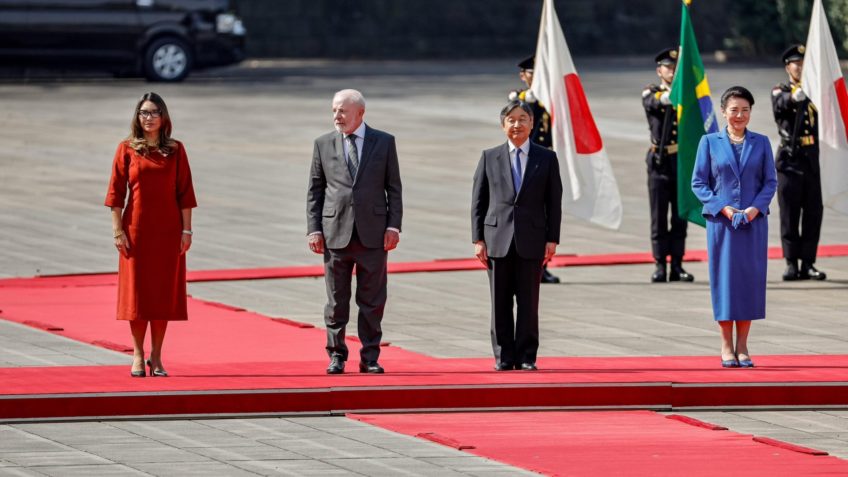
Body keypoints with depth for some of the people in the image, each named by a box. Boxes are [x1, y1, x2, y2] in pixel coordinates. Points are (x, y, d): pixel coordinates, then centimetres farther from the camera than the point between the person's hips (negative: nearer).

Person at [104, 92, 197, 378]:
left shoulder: (175, 150, 4)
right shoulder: (127, 149, 1)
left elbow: (184, 193, 4)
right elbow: (116, 192, 0)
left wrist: (186, 230, -1)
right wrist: (118, 229, -7)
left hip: (167, 230, 1)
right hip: (136, 228, -1)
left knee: (164, 291, 2)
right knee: (137, 289, 0)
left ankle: (156, 356, 10)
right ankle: (138, 354, 9)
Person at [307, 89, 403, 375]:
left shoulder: (384, 143, 5)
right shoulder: (323, 144, 8)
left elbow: (393, 188, 6)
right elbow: (315, 191, 8)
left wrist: (393, 226, -2)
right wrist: (314, 229, 0)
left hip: (373, 233, -1)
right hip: (336, 233, 1)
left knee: (372, 301, 2)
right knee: (336, 301, 3)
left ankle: (370, 358, 8)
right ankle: (336, 356, 11)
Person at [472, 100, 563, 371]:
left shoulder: (546, 159, 7)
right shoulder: (489, 158, 8)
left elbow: (554, 203, 6)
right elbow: (478, 201, 7)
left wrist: (552, 239, -1)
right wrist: (478, 239, -1)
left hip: (531, 242, -1)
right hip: (498, 240, 1)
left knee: (528, 302, 0)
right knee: (500, 303, 3)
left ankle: (526, 357, 7)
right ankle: (503, 356, 10)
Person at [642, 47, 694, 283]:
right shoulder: (651, 93, 4)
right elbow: (651, 103, -20)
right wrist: (663, 98, -40)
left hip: (683, 161, 2)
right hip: (660, 162, -2)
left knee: (680, 217, 4)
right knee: (659, 217, -1)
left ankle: (677, 265, 8)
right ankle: (660, 265, 2)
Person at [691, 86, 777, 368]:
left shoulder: (761, 143, 8)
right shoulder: (710, 142, 4)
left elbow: (770, 182, 7)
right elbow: (698, 183, 2)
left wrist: (755, 208, -10)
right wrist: (723, 208, -11)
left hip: (754, 221, 1)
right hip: (721, 221, -1)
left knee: (750, 279, 1)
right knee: (724, 278, -2)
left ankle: (742, 346, 7)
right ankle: (726, 347, 5)